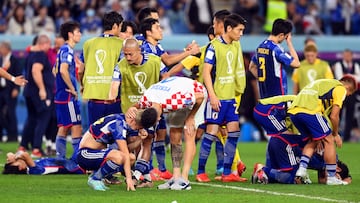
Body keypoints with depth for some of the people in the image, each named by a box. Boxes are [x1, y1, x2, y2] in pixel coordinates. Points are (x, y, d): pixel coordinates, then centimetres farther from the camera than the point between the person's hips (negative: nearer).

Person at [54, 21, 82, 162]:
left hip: (61, 94, 10)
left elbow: (56, 70, 24)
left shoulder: (62, 50, 16)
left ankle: (60, 159, 12)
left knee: (63, 128, 11)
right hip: (68, 96, -10)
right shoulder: (67, 50, -14)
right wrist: (72, 89, -18)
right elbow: (63, 70, -27)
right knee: (76, 126, -8)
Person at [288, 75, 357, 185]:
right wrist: (335, 134, 18)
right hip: (309, 111, -8)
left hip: (293, 111, 8)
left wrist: (320, 137, 34)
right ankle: (331, 178, 8)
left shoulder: (322, 83, 35)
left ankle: (301, 169, 10)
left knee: (313, 141, 24)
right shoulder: (341, 89, 10)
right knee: (328, 141, 5)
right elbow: (334, 116, 2)